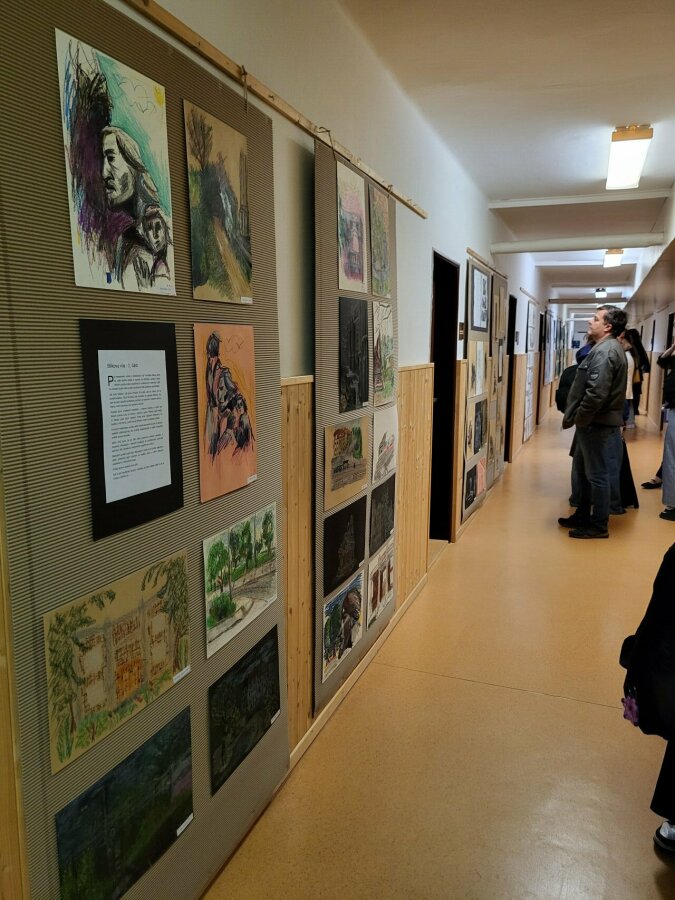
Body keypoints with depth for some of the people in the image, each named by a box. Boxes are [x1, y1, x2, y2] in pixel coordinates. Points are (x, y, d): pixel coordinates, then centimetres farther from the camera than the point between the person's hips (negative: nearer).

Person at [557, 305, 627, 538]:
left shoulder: (605, 351, -19)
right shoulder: (607, 348, 14)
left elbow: (596, 393, -27)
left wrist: (578, 418, -15)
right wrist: (577, 417, 13)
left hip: (597, 423, -11)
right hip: (596, 421, 11)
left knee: (598, 475, 0)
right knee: (585, 469, 20)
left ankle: (598, 526, 11)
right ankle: (582, 516, 32)